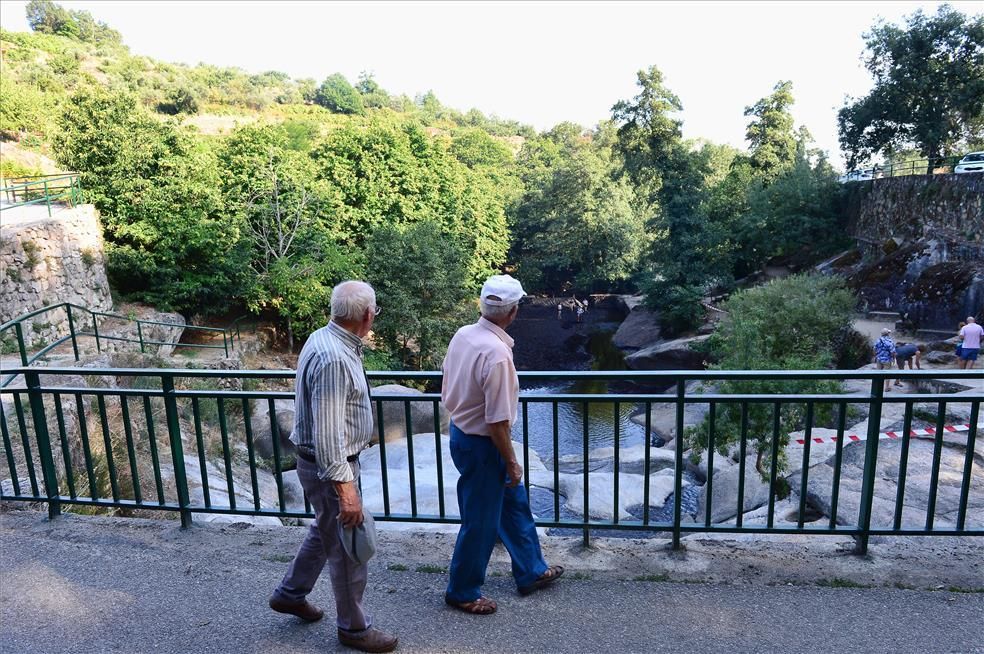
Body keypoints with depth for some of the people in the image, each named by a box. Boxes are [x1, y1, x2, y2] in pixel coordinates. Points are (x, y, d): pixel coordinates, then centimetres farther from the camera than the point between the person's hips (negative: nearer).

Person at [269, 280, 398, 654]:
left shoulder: (328, 339, 2)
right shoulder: (334, 359, -30)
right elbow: (327, 434, -30)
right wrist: (345, 488, -28)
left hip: (332, 461, 10)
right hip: (331, 467, -10)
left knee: (325, 531, 28)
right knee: (348, 550, 7)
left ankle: (290, 593, 47)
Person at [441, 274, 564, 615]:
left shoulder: (462, 334, -4)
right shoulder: (497, 353, -29)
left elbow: (447, 391, 7)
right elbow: (497, 421, -26)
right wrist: (512, 462, -13)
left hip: (461, 431, 9)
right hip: (481, 445, -9)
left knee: (514, 502, 23)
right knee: (481, 522, 11)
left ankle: (531, 571, 40)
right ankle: (462, 592, 31)